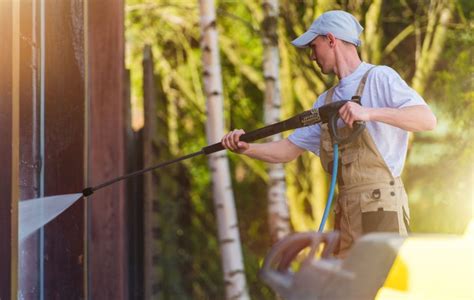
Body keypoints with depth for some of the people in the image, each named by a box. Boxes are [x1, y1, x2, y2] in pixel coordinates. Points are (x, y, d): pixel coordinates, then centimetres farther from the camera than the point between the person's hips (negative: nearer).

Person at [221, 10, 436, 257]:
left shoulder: (380, 78, -3)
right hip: (346, 213, 8)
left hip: (381, 209, -8)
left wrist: (369, 113, -26)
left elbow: (428, 120, -15)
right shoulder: (327, 101, 18)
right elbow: (288, 150, 21)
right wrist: (247, 149, 3)